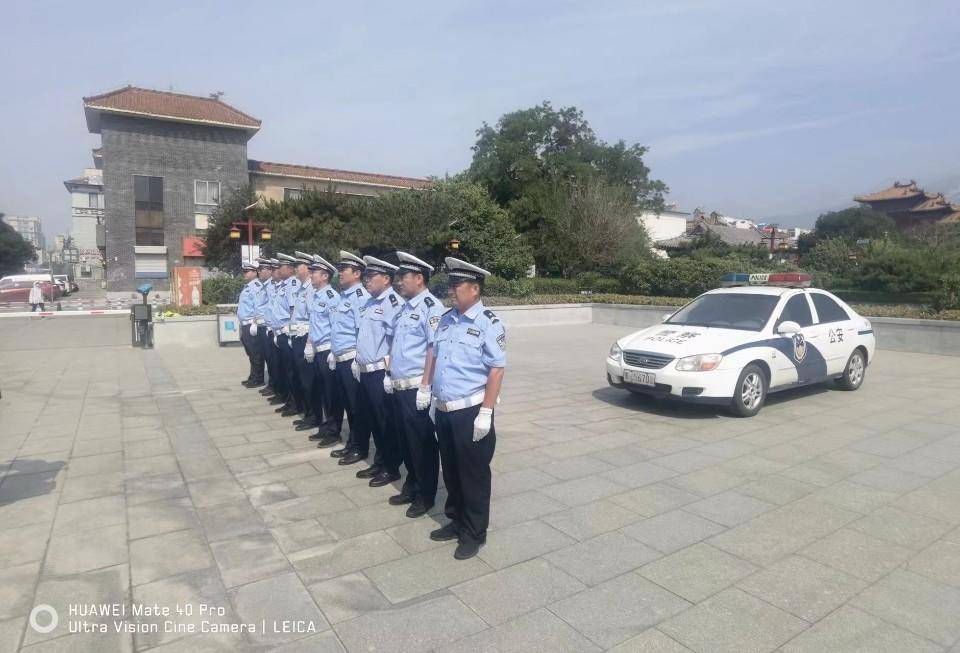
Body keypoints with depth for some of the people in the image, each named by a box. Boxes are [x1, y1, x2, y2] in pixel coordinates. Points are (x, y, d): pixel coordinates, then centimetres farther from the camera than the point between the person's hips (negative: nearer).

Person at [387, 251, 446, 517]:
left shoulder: (431, 307, -15)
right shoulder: (405, 307, 12)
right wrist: (391, 374, 18)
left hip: (417, 387, -8)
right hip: (400, 386, 9)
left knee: (422, 442, 5)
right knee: (406, 440, 19)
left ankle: (426, 495, 21)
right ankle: (411, 487, 35)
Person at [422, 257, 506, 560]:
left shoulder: (489, 324, -14)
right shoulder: (446, 319, 8)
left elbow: (496, 371, -17)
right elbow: (433, 354, 20)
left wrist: (485, 413, -20)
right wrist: (425, 388, 17)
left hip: (470, 411, -7)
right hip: (443, 409, 7)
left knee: (473, 475, 8)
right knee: (451, 470, 20)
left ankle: (474, 534, 24)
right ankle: (456, 521, 38)